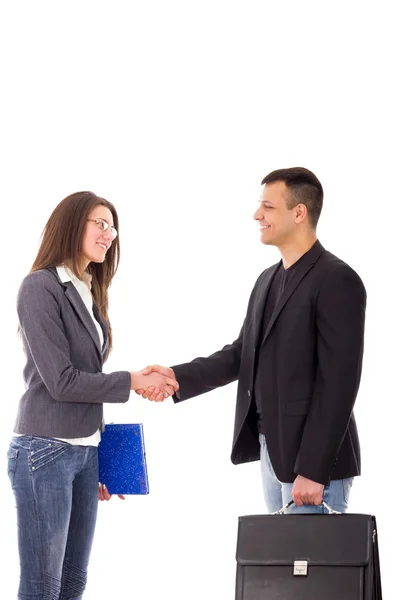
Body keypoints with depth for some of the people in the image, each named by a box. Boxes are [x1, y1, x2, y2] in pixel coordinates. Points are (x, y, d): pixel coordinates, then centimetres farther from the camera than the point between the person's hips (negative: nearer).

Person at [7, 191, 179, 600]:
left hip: (85, 451, 8)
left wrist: (95, 459, 13)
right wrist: (132, 382, -10)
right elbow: (61, 380, -15)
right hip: (44, 451, -8)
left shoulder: (89, 291, 13)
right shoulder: (41, 287, -11)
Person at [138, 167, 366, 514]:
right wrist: (178, 377, 1)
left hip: (314, 459, -8)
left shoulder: (337, 281, -14)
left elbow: (338, 383, -18)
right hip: (271, 448, 8)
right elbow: (243, 353, 16)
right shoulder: (269, 280, 14)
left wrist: (313, 471, -21)